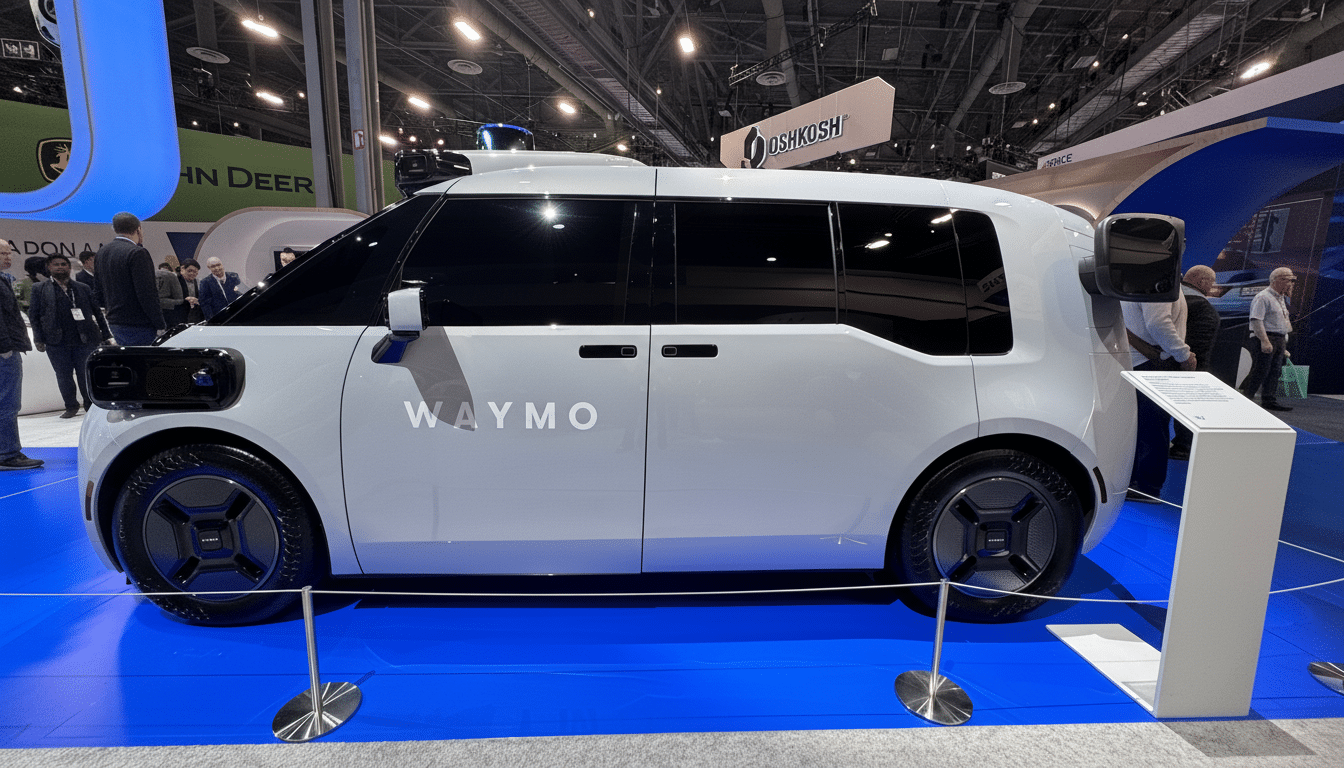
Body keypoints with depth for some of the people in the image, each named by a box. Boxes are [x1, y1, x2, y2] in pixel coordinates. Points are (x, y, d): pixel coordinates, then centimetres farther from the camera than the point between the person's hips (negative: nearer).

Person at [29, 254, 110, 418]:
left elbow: (97, 312, 10)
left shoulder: (83, 288, 11)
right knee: (63, 376, 7)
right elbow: (34, 316, 6)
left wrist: (105, 335, 4)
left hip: (85, 341, 0)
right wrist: (38, 339, -2)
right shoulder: (40, 289, 9)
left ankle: (90, 405, 15)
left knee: (86, 376, 3)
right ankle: (71, 406, 19)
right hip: (56, 343, 1)